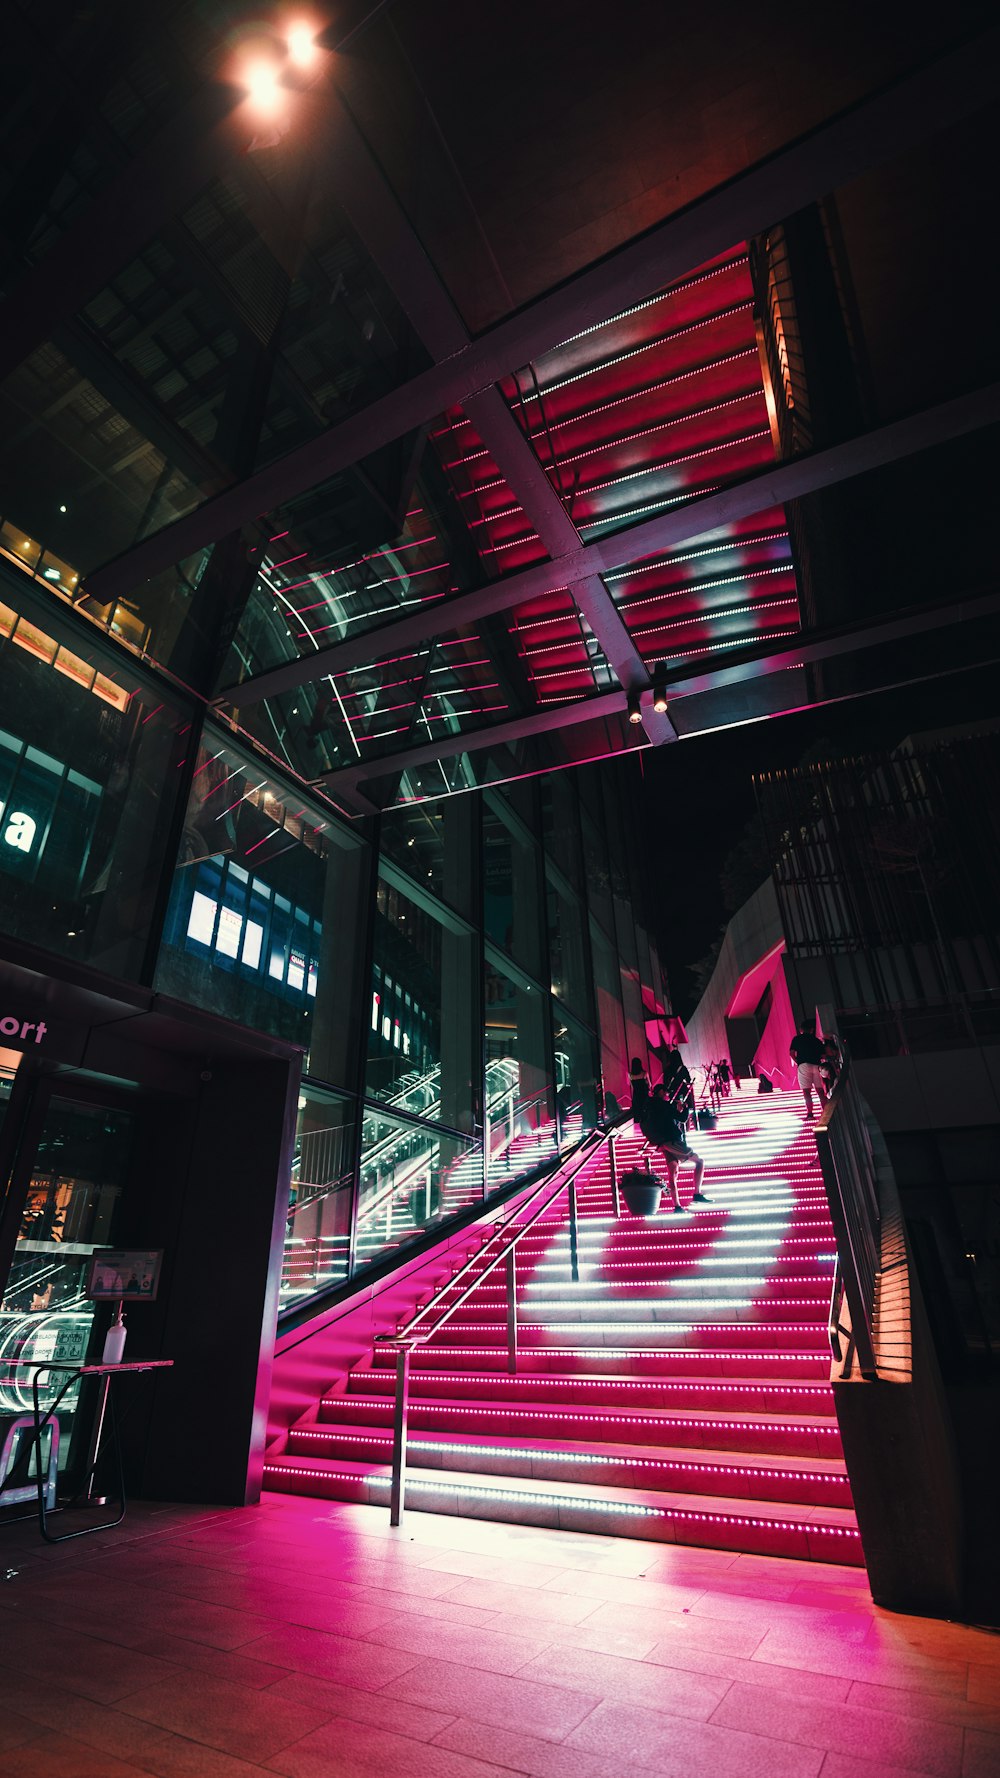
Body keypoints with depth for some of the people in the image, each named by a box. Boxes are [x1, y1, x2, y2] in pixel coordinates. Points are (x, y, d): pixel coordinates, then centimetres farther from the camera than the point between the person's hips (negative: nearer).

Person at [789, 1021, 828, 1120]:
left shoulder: (797, 1039, 9)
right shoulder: (817, 1040, 17)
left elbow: (792, 1053, -2)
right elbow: (822, 1056, 11)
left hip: (804, 1066, -3)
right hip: (816, 1066, 3)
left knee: (806, 1091, -5)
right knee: (820, 1091, 8)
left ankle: (810, 1113, -13)